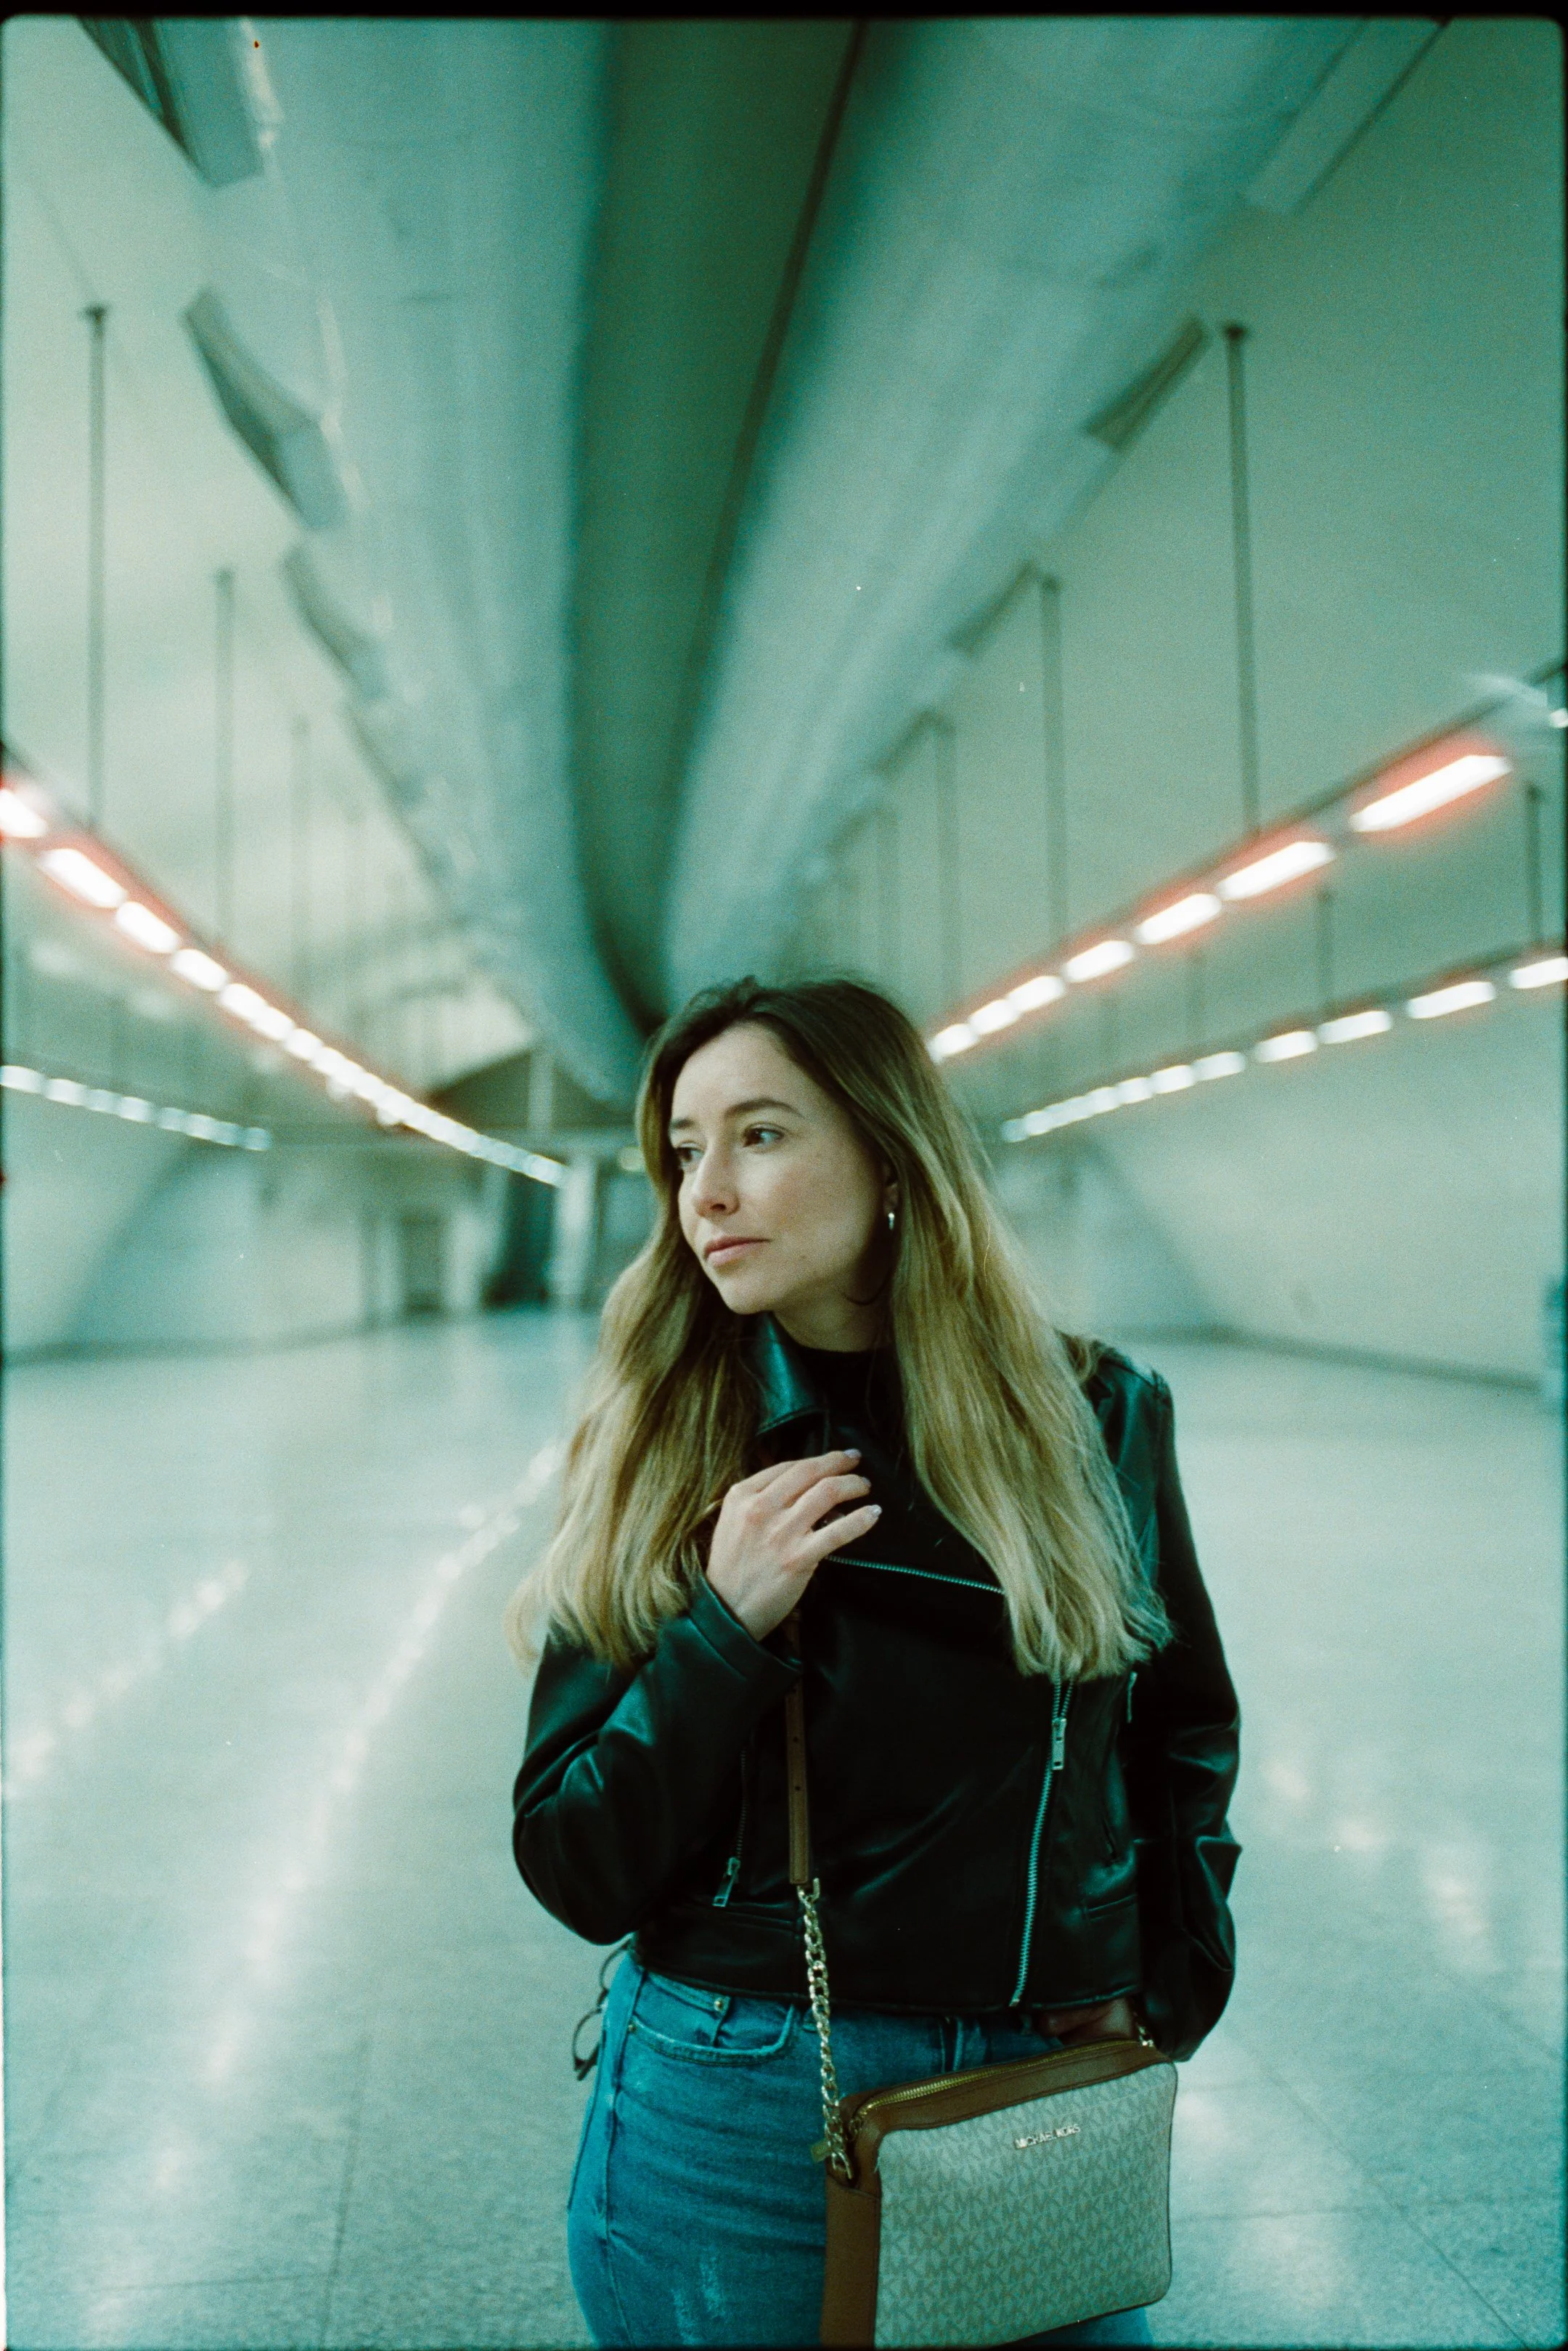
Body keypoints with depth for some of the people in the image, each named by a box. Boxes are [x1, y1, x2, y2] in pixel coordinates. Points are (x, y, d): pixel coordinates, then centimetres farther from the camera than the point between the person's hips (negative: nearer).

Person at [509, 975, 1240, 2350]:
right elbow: (575, 1876, -10)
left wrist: (1164, 1992, 2)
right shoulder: (658, 1460, -9)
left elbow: (1188, 1729, 10)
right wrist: (727, 1627, -21)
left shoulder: (1097, 1415, -6)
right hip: (736, 2116, -1)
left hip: (1048, 2091, 2)